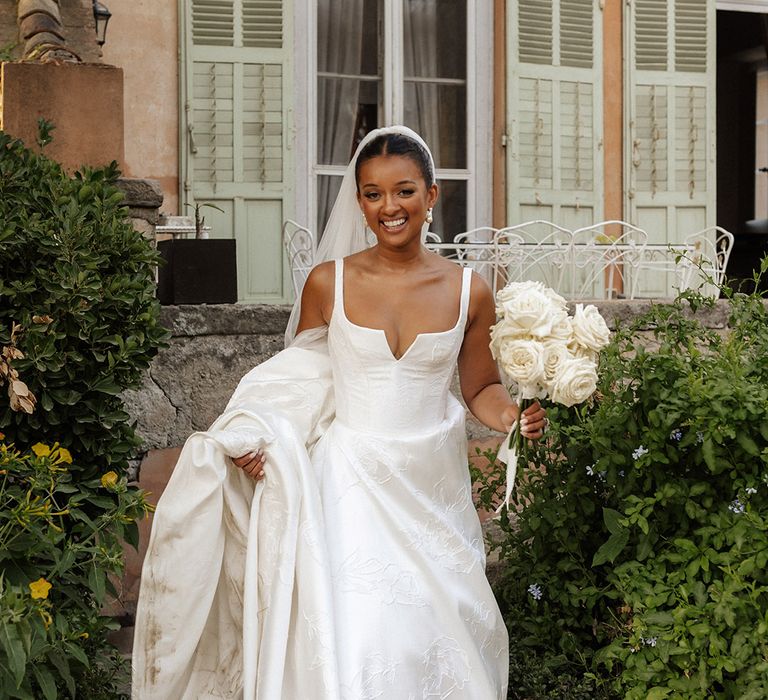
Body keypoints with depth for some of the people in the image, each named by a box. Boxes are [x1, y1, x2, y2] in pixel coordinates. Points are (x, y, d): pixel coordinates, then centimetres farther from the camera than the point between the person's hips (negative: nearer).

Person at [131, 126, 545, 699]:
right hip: (351, 482, -1)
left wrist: (513, 417, -10)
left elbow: (481, 387, 10)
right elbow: (298, 386, 7)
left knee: (436, 636, 5)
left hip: (432, 486, 2)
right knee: (348, 640, -9)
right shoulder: (329, 283, -3)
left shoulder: (468, 292, -1)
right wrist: (254, 438, -10)